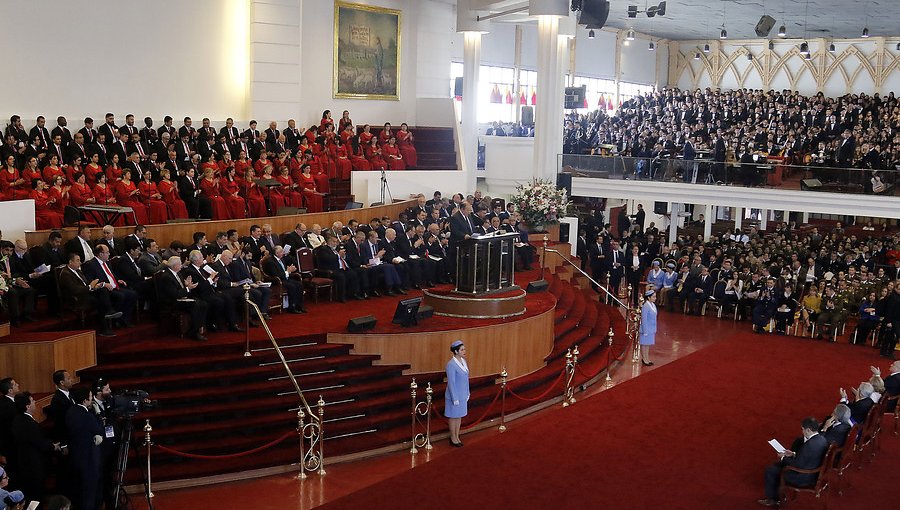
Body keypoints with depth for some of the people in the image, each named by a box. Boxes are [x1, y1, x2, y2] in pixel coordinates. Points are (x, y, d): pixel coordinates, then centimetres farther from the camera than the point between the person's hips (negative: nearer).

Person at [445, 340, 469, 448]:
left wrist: (467, 393, 14)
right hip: (454, 395, -8)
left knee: (459, 416, 16)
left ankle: (457, 437, 29)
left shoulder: (463, 361, 3)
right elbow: (451, 382, -21)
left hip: (462, 394, 8)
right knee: (453, 417, 7)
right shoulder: (451, 364, -23)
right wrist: (455, 399, -19)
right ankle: (453, 439, 20)